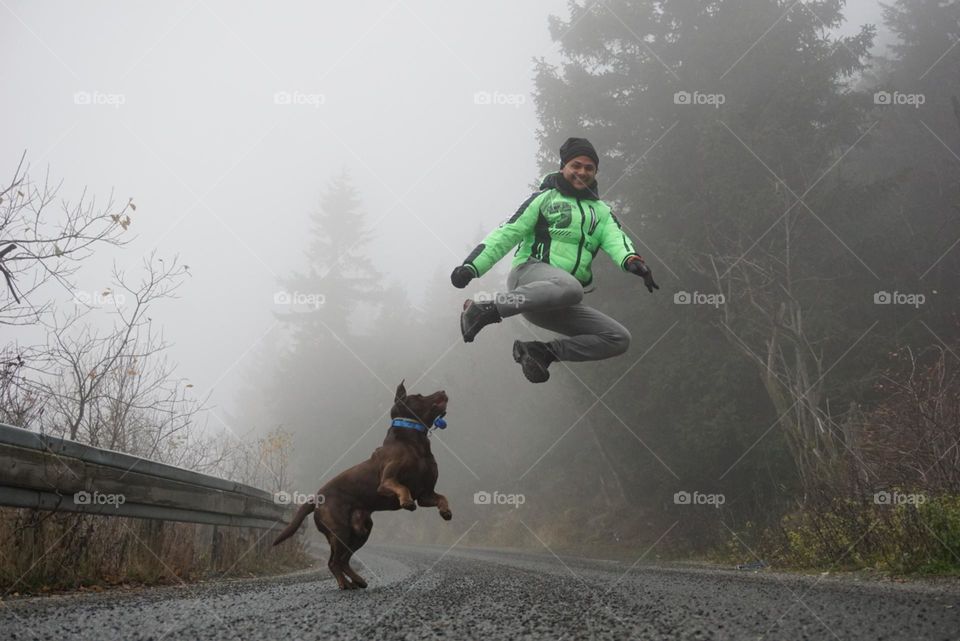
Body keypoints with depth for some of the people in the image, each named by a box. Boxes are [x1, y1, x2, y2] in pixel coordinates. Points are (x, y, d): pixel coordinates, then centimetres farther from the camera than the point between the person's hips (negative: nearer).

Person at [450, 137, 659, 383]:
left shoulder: (601, 211, 23)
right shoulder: (545, 198, 12)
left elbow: (615, 238, 3)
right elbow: (507, 233, 3)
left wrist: (631, 260, -22)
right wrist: (472, 266, -11)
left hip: (561, 308, 6)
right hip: (530, 273, -5)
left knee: (619, 339, -7)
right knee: (570, 287, -40)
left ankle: (542, 352, -7)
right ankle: (485, 309, -31)